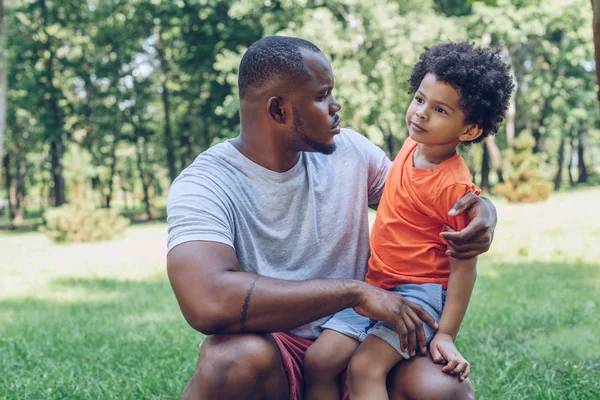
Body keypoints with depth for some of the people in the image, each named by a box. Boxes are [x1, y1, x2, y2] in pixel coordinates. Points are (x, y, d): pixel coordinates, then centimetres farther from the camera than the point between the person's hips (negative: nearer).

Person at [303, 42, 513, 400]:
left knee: (365, 366, -26)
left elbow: (463, 266, -14)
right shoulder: (413, 145, 5)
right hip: (375, 288, 8)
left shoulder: (455, 186, -17)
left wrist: (446, 334, -15)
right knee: (319, 359, -8)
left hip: (420, 292, -7)